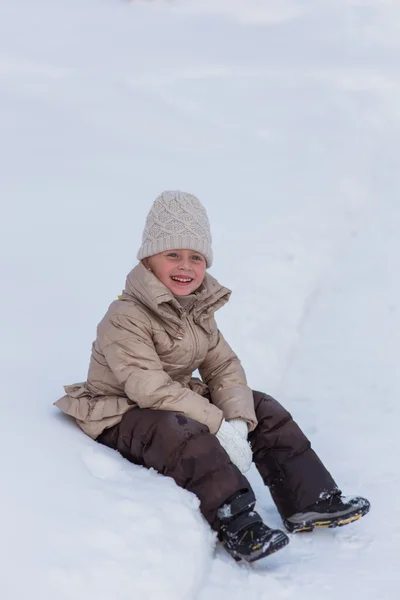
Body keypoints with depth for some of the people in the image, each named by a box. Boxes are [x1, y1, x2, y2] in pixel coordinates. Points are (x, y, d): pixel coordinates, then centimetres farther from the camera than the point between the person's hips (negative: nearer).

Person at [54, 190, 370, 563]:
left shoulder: (199, 309, 4)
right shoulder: (125, 318, -25)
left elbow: (224, 365, 1)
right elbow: (151, 388, -32)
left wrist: (238, 420, -19)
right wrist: (218, 423, -32)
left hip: (179, 401, 9)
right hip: (122, 417, -9)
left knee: (263, 409, -1)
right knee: (181, 433, -39)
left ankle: (309, 502, -3)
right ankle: (238, 527, -42)